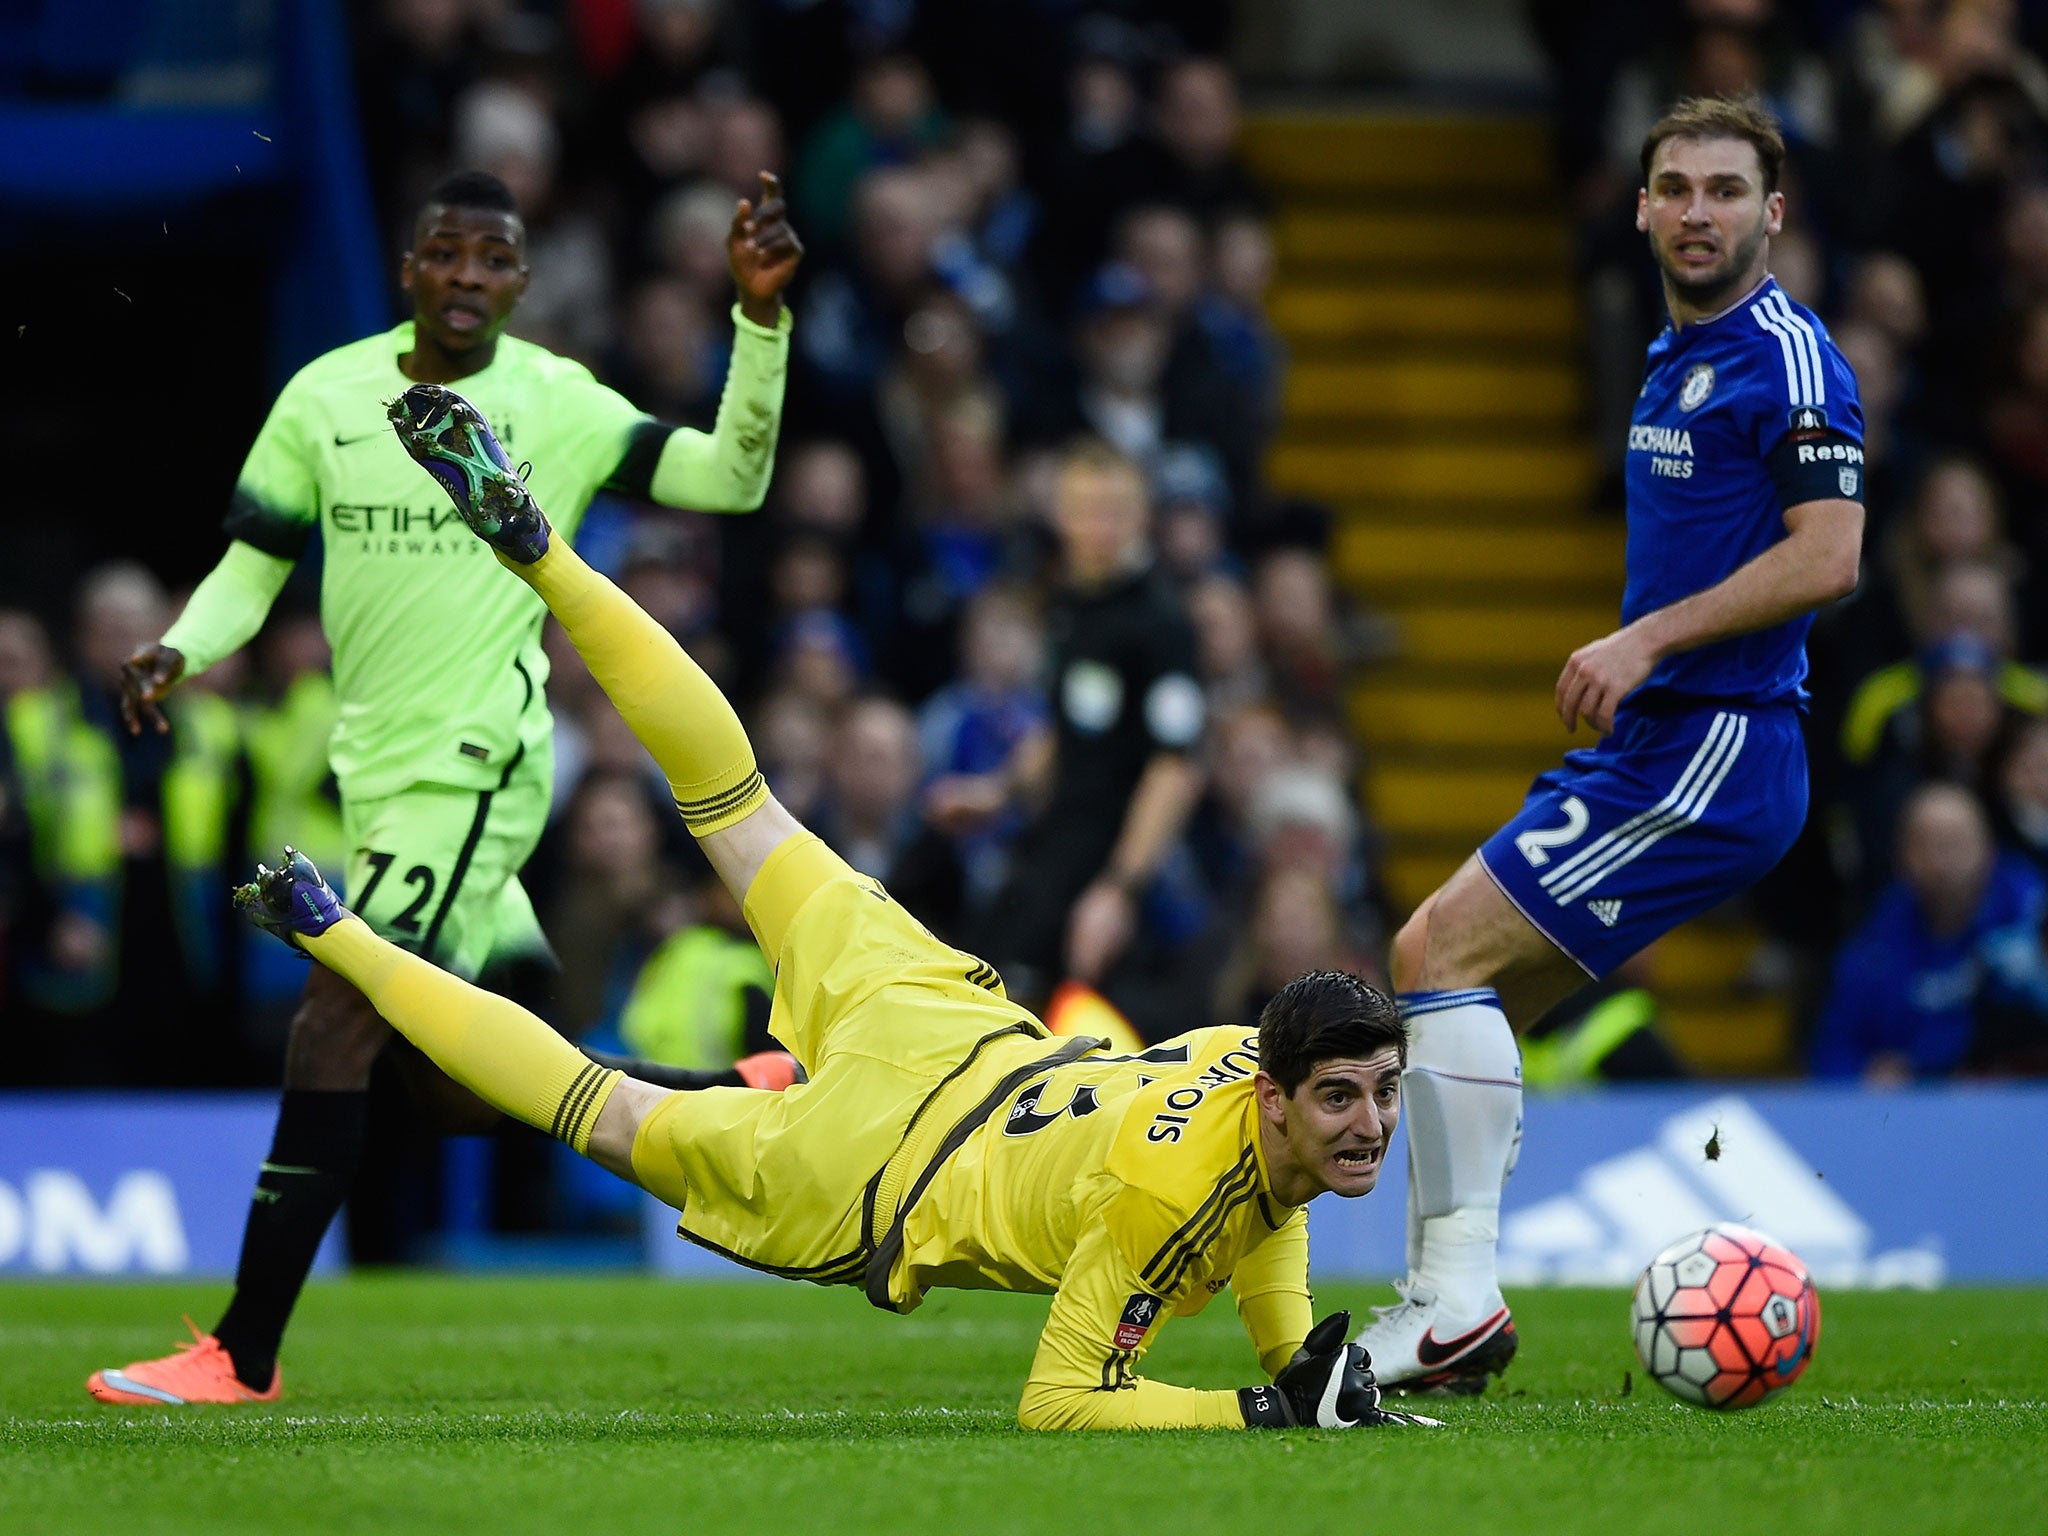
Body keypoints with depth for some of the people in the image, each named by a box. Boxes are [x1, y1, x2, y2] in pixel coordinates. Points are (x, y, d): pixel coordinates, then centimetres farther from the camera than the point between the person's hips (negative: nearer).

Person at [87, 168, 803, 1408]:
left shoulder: (558, 406, -6)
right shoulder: (325, 397, 5)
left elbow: (730, 478, -9)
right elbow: (255, 563, 10)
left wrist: (761, 317, -20)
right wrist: (179, 652, -10)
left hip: (474, 771, -6)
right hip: (381, 774, 6)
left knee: (335, 1034, -16)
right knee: (467, 1096, 13)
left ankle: (244, 1355, -13)